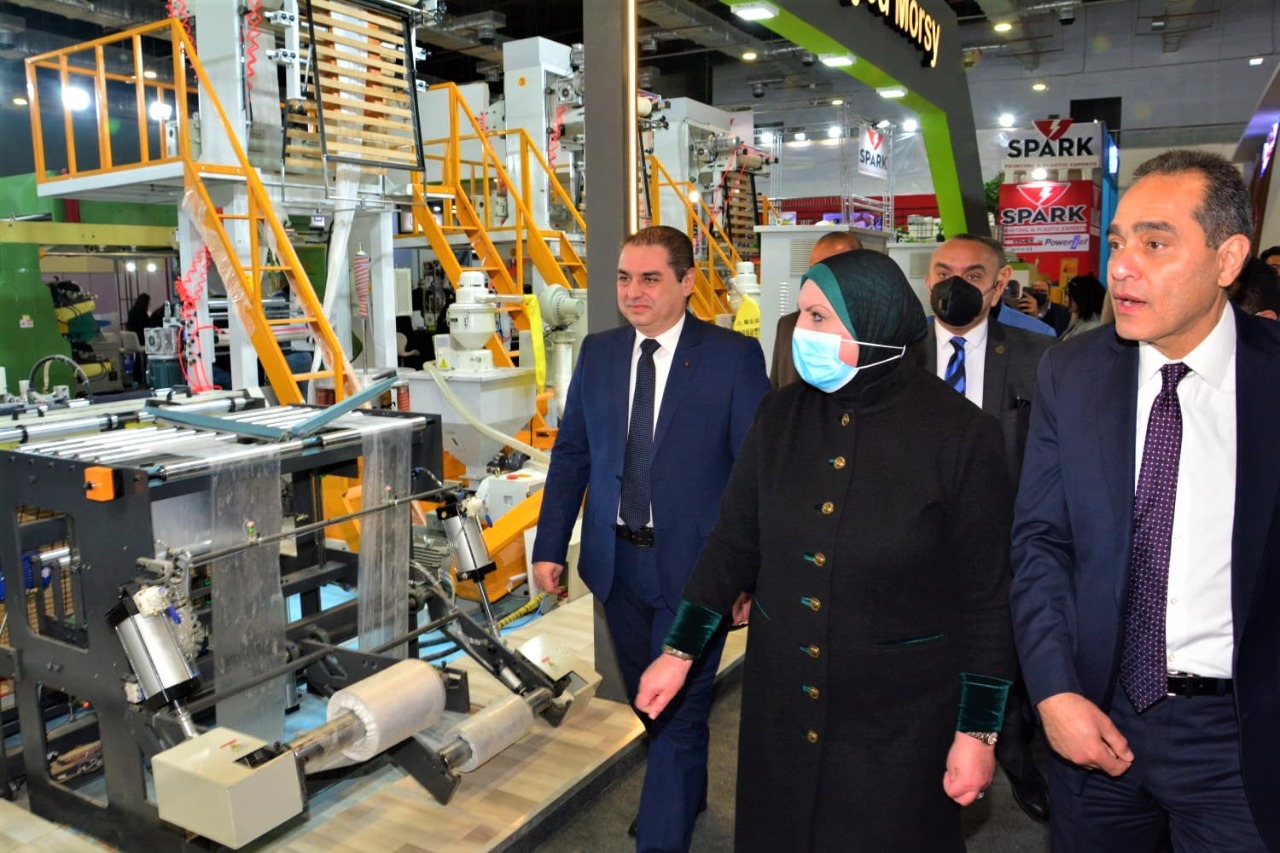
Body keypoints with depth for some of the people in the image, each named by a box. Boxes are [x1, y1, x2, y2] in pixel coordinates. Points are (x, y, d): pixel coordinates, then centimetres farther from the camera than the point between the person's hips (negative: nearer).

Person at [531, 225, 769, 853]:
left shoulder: (734, 355, -10)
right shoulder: (598, 353, 3)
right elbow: (571, 454, 7)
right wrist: (549, 546, 5)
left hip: (694, 564, -5)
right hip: (616, 560, 5)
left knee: (680, 711, 3)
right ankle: (685, 792, 48)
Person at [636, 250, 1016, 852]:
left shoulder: (959, 433, -15)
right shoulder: (781, 415, -4)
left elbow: (986, 594, -10)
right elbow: (733, 542, 3)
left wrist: (977, 731, -6)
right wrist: (680, 650, 4)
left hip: (900, 715, -3)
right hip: (782, 697, 4)